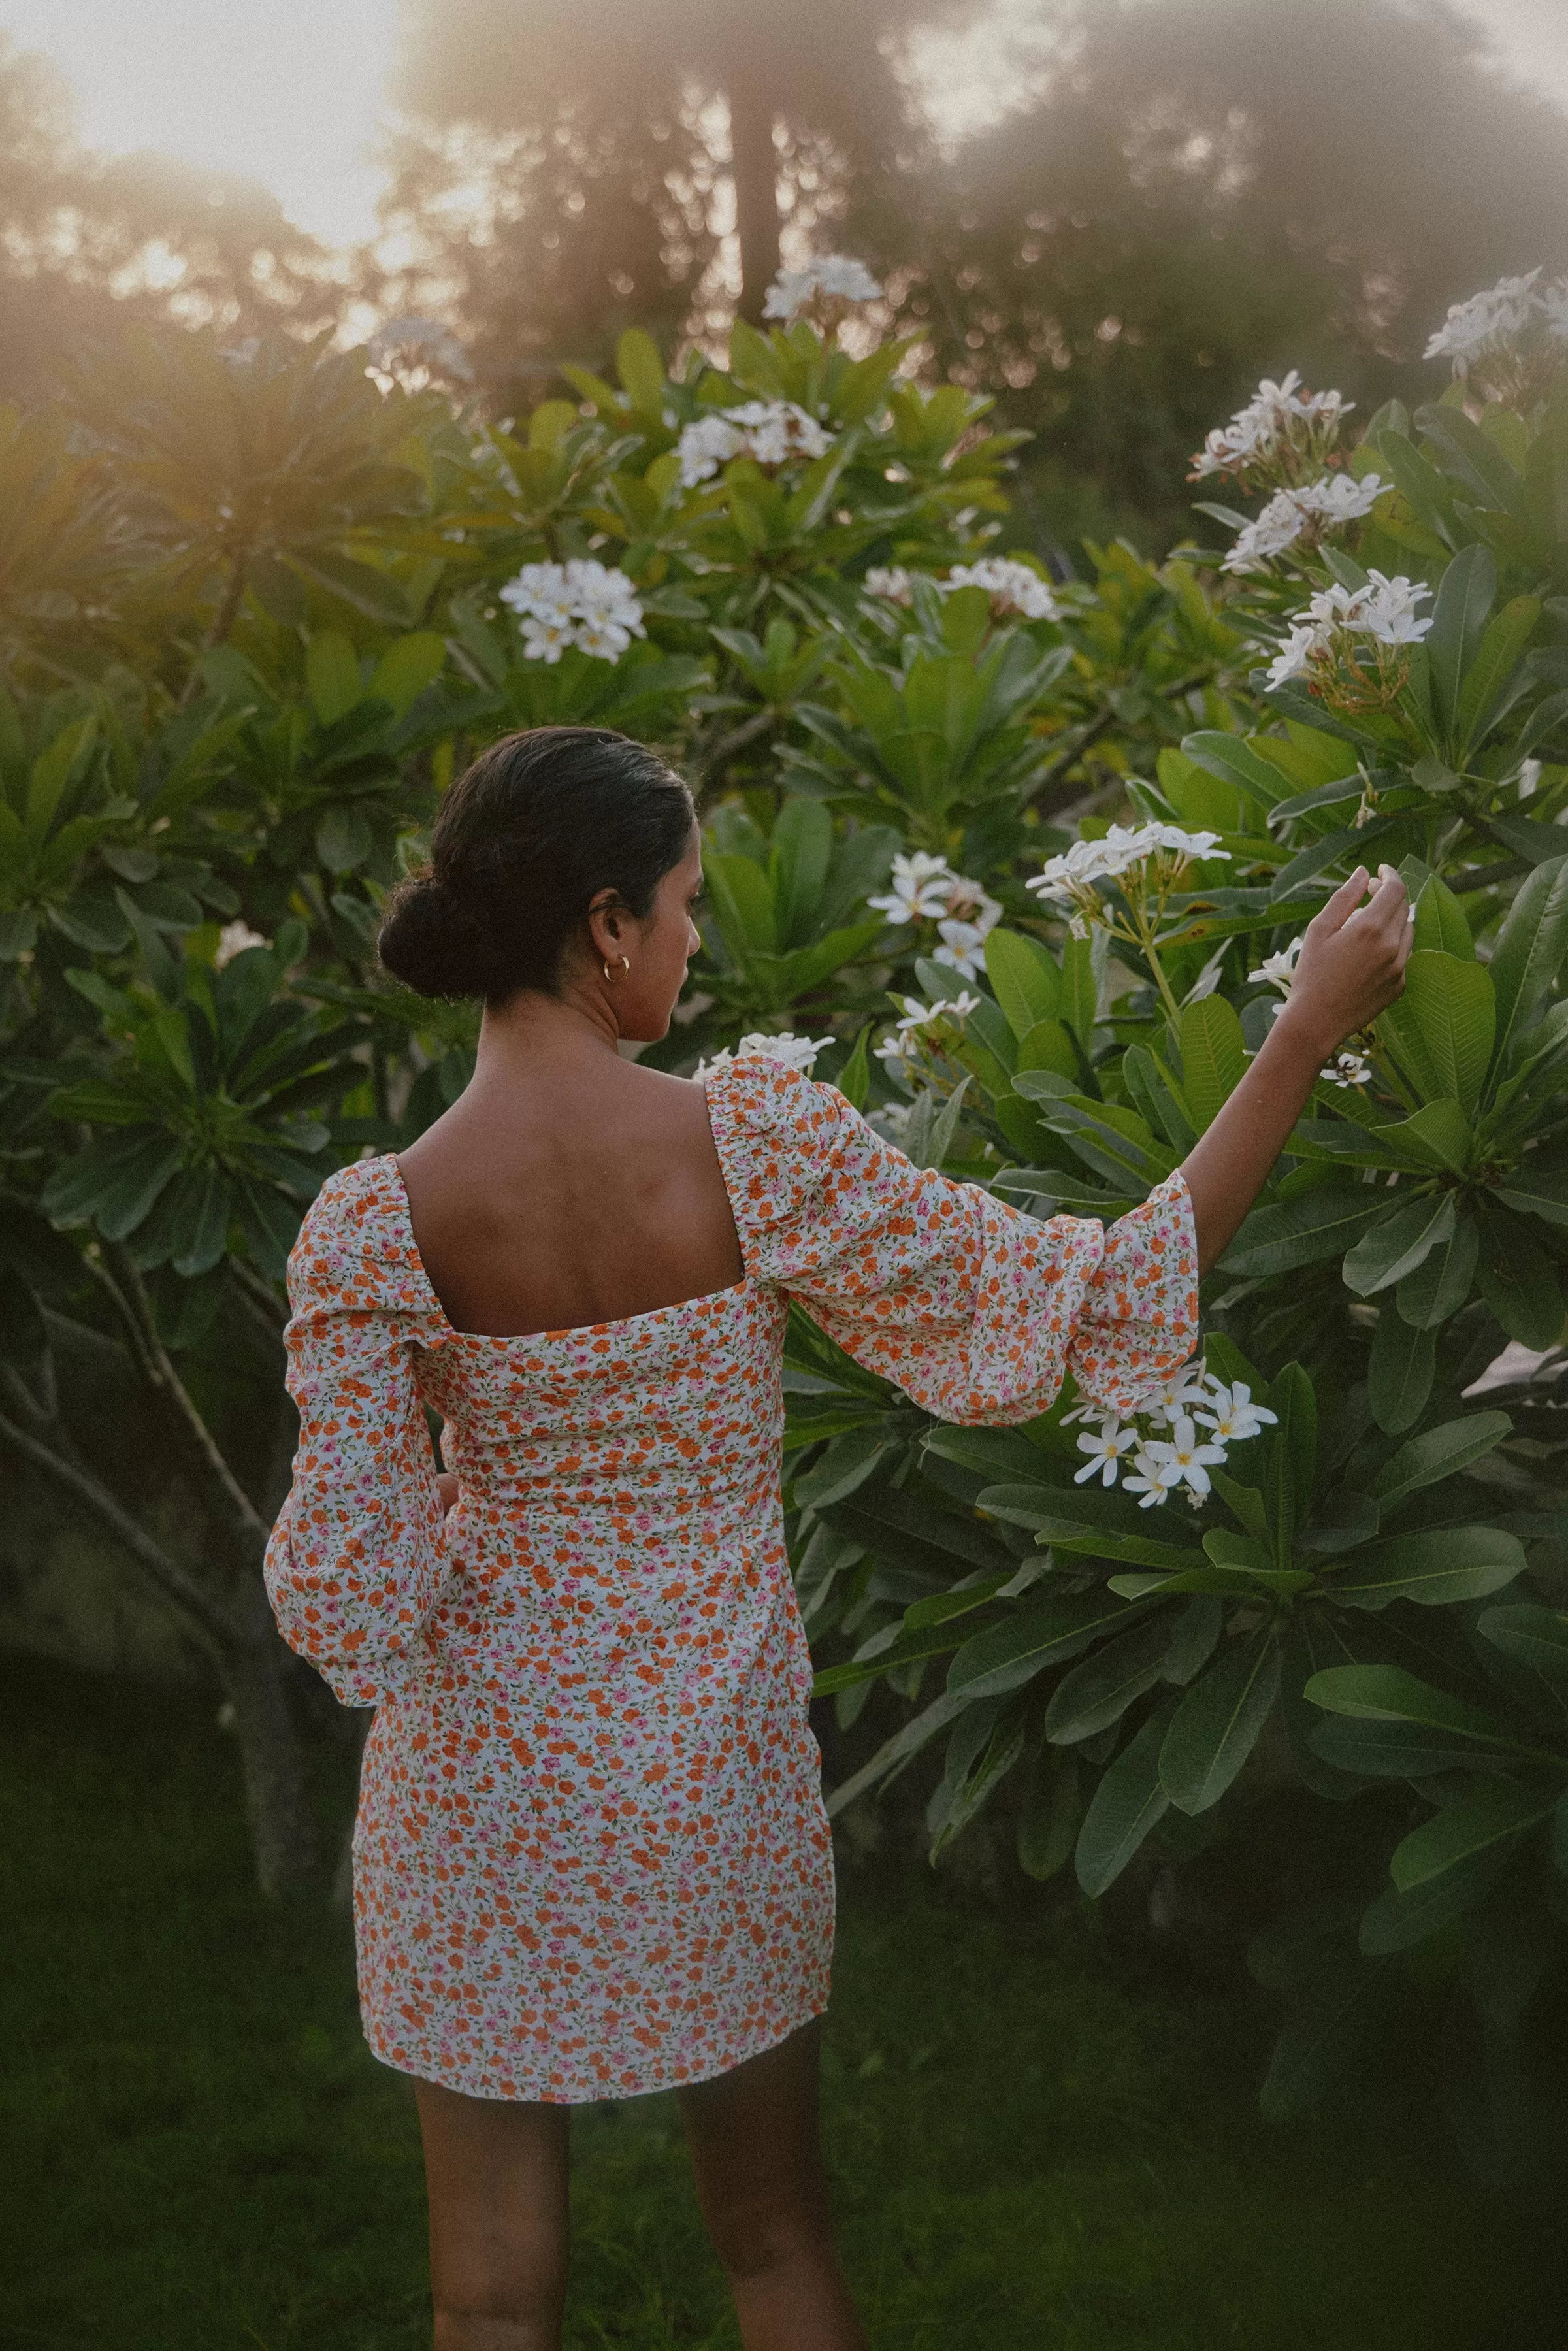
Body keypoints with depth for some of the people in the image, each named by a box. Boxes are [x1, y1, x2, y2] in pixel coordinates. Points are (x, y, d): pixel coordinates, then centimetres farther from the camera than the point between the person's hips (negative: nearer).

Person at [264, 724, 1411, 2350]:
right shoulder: (758, 1150, -20)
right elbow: (1096, 1307, -14)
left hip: (478, 1792, 0)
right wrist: (1307, 1035, -8)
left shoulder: (373, 1226, -17)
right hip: (716, 1783, 0)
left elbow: (346, 1604, -17)